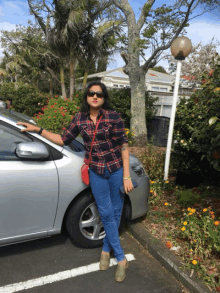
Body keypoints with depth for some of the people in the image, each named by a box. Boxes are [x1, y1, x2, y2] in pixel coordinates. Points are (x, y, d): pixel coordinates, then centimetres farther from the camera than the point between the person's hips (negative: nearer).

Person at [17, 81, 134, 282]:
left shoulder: (113, 117, -12)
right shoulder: (80, 118, -2)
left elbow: (123, 146, -9)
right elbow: (64, 140, 7)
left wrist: (126, 176, -11)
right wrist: (38, 130, 1)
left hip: (117, 170, -1)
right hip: (96, 173, 2)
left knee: (115, 212, 10)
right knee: (106, 214, 6)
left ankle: (106, 250, 34)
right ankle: (121, 259, 23)